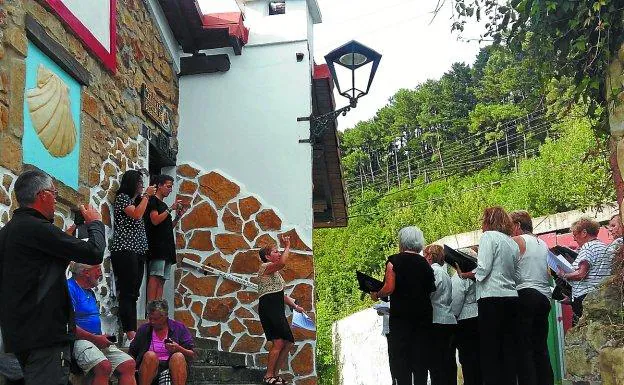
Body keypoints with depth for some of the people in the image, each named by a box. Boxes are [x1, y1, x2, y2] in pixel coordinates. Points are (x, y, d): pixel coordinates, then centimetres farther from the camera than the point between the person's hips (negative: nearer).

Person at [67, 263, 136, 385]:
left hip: (98, 341, 9)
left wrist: (101, 338, 12)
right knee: (104, 366, -34)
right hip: (79, 340, -9)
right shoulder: (70, 288, -8)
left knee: (129, 364, -8)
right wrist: (94, 338, -16)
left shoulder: (90, 292, 22)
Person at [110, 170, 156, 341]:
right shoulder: (122, 197, 0)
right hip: (125, 251, -9)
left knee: (133, 293, 3)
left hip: (138, 252, 9)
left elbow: (139, 222, 18)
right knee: (127, 293, -13)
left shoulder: (134, 200, 26)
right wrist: (146, 195, -5)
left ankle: (132, 330, 1)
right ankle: (129, 331, -18)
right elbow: (136, 215, -15)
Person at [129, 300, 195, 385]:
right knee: (150, 355, -29)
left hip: (173, 368, -1)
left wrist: (179, 349, -15)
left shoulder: (179, 328, 9)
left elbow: (192, 355, 5)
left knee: (178, 357, -32)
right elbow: (132, 354, 17)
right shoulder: (143, 330, 14)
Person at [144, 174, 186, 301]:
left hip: (167, 246, 9)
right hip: (157, 243, -9)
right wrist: (171, 209, -9)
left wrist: (178, 216, 11)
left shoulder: (163, 205, 25)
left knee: (162, 280, 1)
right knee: (155, 276, -17)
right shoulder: (153, 200, 1)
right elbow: (155, 220, -13)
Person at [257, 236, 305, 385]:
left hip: (277, 311, 10)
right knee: (278, 342, -17)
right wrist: (287, 247, -10)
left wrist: (295, 306, 27)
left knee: (288, 342, 8)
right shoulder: (265, 266, -3)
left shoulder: (275, 272, 27)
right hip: (268, 307, -10)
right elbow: (283, 263, -24)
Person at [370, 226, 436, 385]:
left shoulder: (395, 260, -5)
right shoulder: (425, 264, 7)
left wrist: (376, 295, 5)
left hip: (401, 315, -4)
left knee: (400, 356, -1)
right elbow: (431, 290, 9)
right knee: (420, 356, 8)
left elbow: (389, 288, -13)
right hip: (424, 315, 4)